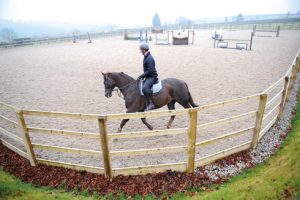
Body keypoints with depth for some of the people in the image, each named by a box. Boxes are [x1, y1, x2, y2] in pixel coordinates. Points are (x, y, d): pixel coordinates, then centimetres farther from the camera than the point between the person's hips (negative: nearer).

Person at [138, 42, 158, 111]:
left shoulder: (149, 58, -19)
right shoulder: (146, 57, 12)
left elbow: (150, 71, -24)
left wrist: (141, 76, -18)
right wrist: (142, 76, 15)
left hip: (152, 77, -11)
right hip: (148, 77, 11)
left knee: (144, 88, -34)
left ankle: (150, 104, -26)